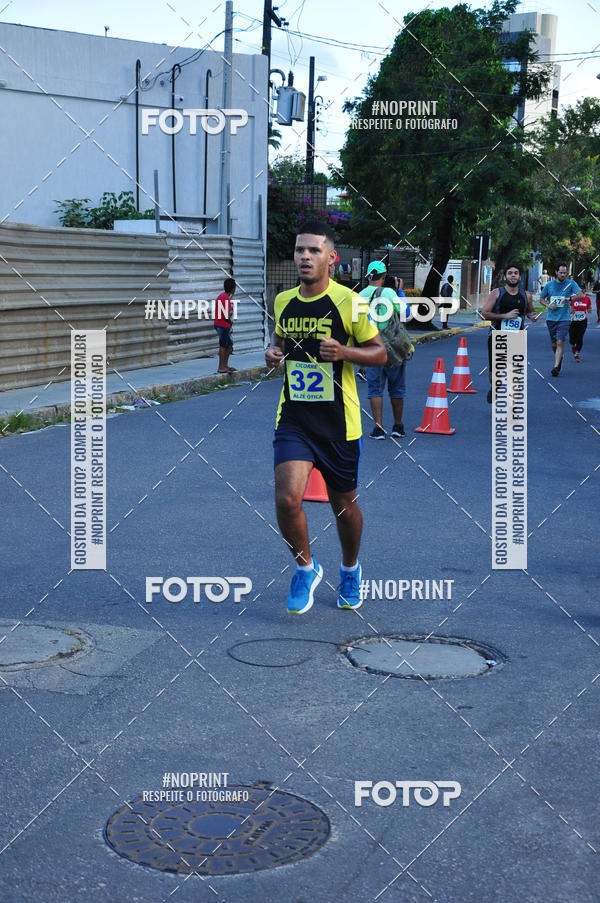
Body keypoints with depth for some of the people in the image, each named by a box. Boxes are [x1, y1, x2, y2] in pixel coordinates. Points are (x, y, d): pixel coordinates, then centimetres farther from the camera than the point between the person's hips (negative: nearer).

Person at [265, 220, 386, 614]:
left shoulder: (349, 302, -9)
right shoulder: (283, 301, 5)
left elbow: (380, 353, -3)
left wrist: (343, 351, -22)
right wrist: (274, 353, 0)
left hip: (339, 423, -2)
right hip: (293, 419, 2)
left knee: (344, 505, 12)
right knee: (287, 499, -15)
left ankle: (350, 569, 41)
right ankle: (306, 568, 12)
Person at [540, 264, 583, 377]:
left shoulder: (571, 283, -1)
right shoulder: (549, 285, 7)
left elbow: (581, 295, -11)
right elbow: (541, 298, 16)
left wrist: (569, 298, -26)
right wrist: (548, 305, -4)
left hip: (564, 318, -3)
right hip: (551, 318, 3)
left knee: (560, 342, -16)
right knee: (554, 344, 9)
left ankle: (556, 367, -18)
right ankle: (559, 357, 38)